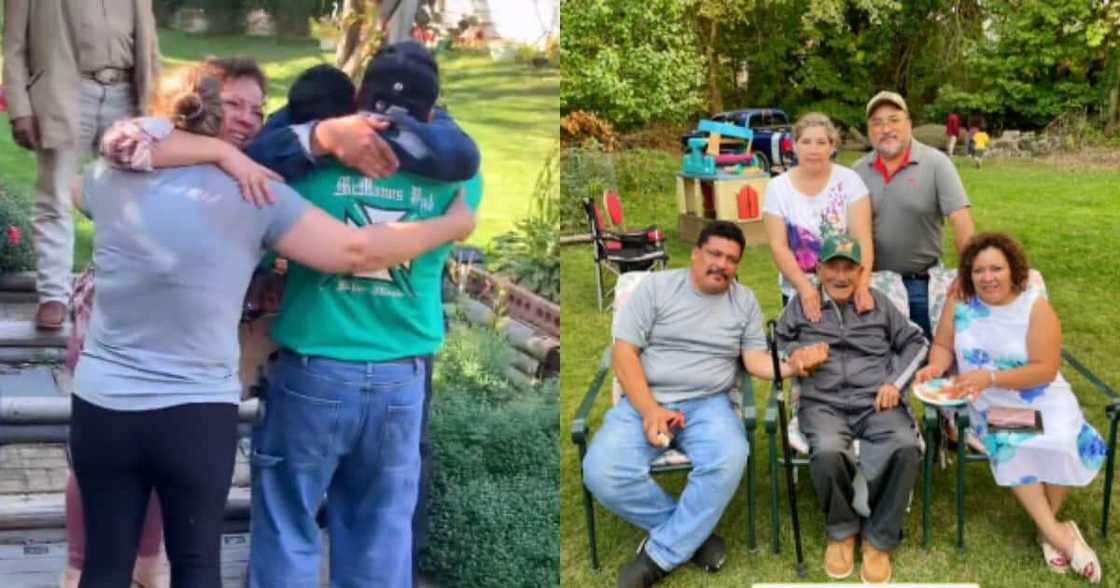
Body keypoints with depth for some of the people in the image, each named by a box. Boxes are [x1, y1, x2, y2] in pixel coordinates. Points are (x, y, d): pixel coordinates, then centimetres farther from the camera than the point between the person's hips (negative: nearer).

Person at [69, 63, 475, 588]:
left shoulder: (111, 176, 2)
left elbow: (78, 191, 28)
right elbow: (359, 251, -13)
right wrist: (455, 224, 1)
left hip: (101, 405, 3)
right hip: (198, 414, -3)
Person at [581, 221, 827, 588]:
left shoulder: (745, 300, 10)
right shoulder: (656, 287, 1)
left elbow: (754, 359, 4)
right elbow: (624, 352, -4)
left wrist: (790, 365, -19)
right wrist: (650, 411, -16)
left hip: (707, 404, 1)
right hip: (644, 402, -1)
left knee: (730, 459, -34)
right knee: (603, 474, -28)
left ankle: (659, 555, -19)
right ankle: (693, 533, -8)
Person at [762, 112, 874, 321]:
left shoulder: (848, 180, -5)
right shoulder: (778, 187, -3)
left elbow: (862, 238, -11)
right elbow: (779, 247, -8)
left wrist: (862, 286, -26)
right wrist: (805, 289, -22)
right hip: (798, 292, 1)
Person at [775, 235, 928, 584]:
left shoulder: (880, 304, 18)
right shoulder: (800, 305, 15)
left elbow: (915, 343, 21)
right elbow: (775, 345, 19)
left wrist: (895, 382, 5)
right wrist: (797, 356, -4)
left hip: (876, 403, 1)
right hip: (823, 404, -1)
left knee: (906, 447, -33)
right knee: (827, 452, -38)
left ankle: (879, 539, -14)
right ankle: (841, 530, -6)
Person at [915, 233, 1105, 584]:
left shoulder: (1036, 307, -10)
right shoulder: (959, 304, -2)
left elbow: (1045, 370, -15)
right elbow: (943, 345, 7)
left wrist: (990, 377, -25)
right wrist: (937, 367, -17)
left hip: (1039, 399, -1)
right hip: (985, 404, 1)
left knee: (1062, 443, -27)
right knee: (1011, 444, -28)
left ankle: (1048, 525, -3)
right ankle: (1056, 533, -19)